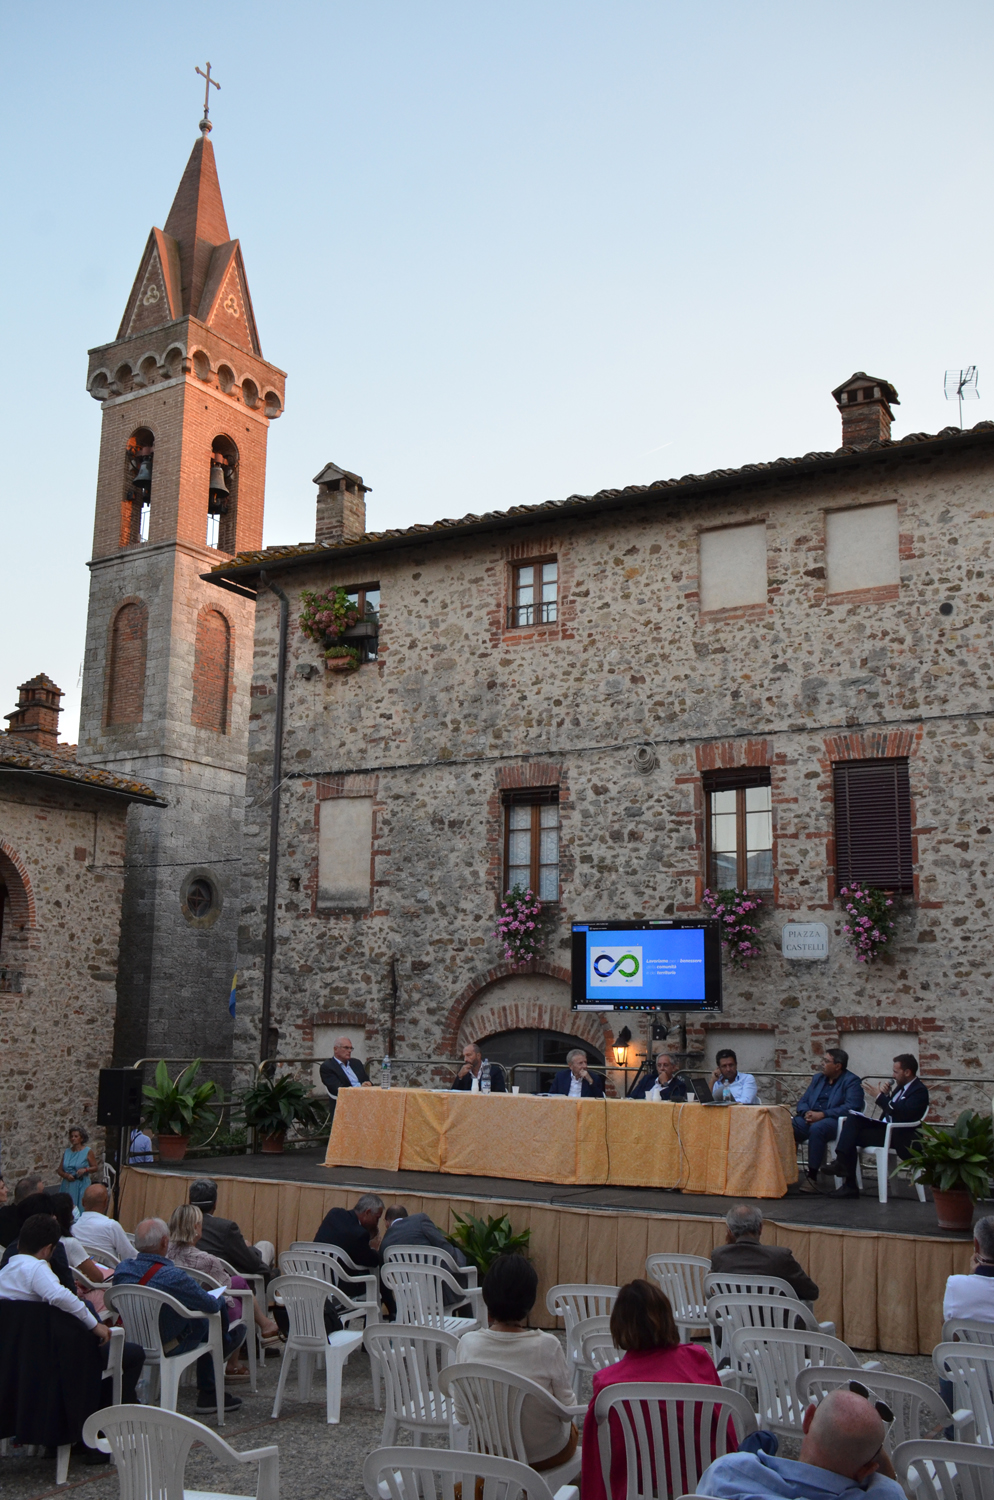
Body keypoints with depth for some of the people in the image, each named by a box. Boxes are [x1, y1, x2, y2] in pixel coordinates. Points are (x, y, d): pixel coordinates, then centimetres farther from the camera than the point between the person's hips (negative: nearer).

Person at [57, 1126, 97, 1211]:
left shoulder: (88, 1151, 0)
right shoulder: (66, 1152, 10)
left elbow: (95, 1167, 1)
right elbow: (59, 1170, 12)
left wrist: (85, 1170, -17)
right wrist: (66, 1175, -8)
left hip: (81, 1186, -3)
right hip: (68, 1186, 4)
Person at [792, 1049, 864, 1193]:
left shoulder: (851, 1081, 2)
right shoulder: (818, 1078, 23)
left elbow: (851, 1108, -13)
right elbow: (803, 1101, 21)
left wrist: (822, 1114, -19)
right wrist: (807, 1113, -4)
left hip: (835, 1121, -6)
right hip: (810, 1119, 6)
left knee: (817, 1128, -38)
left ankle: (812, 1176, -31)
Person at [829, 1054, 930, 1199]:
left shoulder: (919, 1091, -12)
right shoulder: (901, 1085, 16)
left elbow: (901, 1113, -26)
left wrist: (880, 1096, -21)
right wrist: (885, 1094, 1)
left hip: (896, 1135, -9)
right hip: (884, 1126, 9)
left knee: (852, 1137, -17)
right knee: (853, 1120, -13)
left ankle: (850, 1185, -12)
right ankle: (842, 1161, -24)